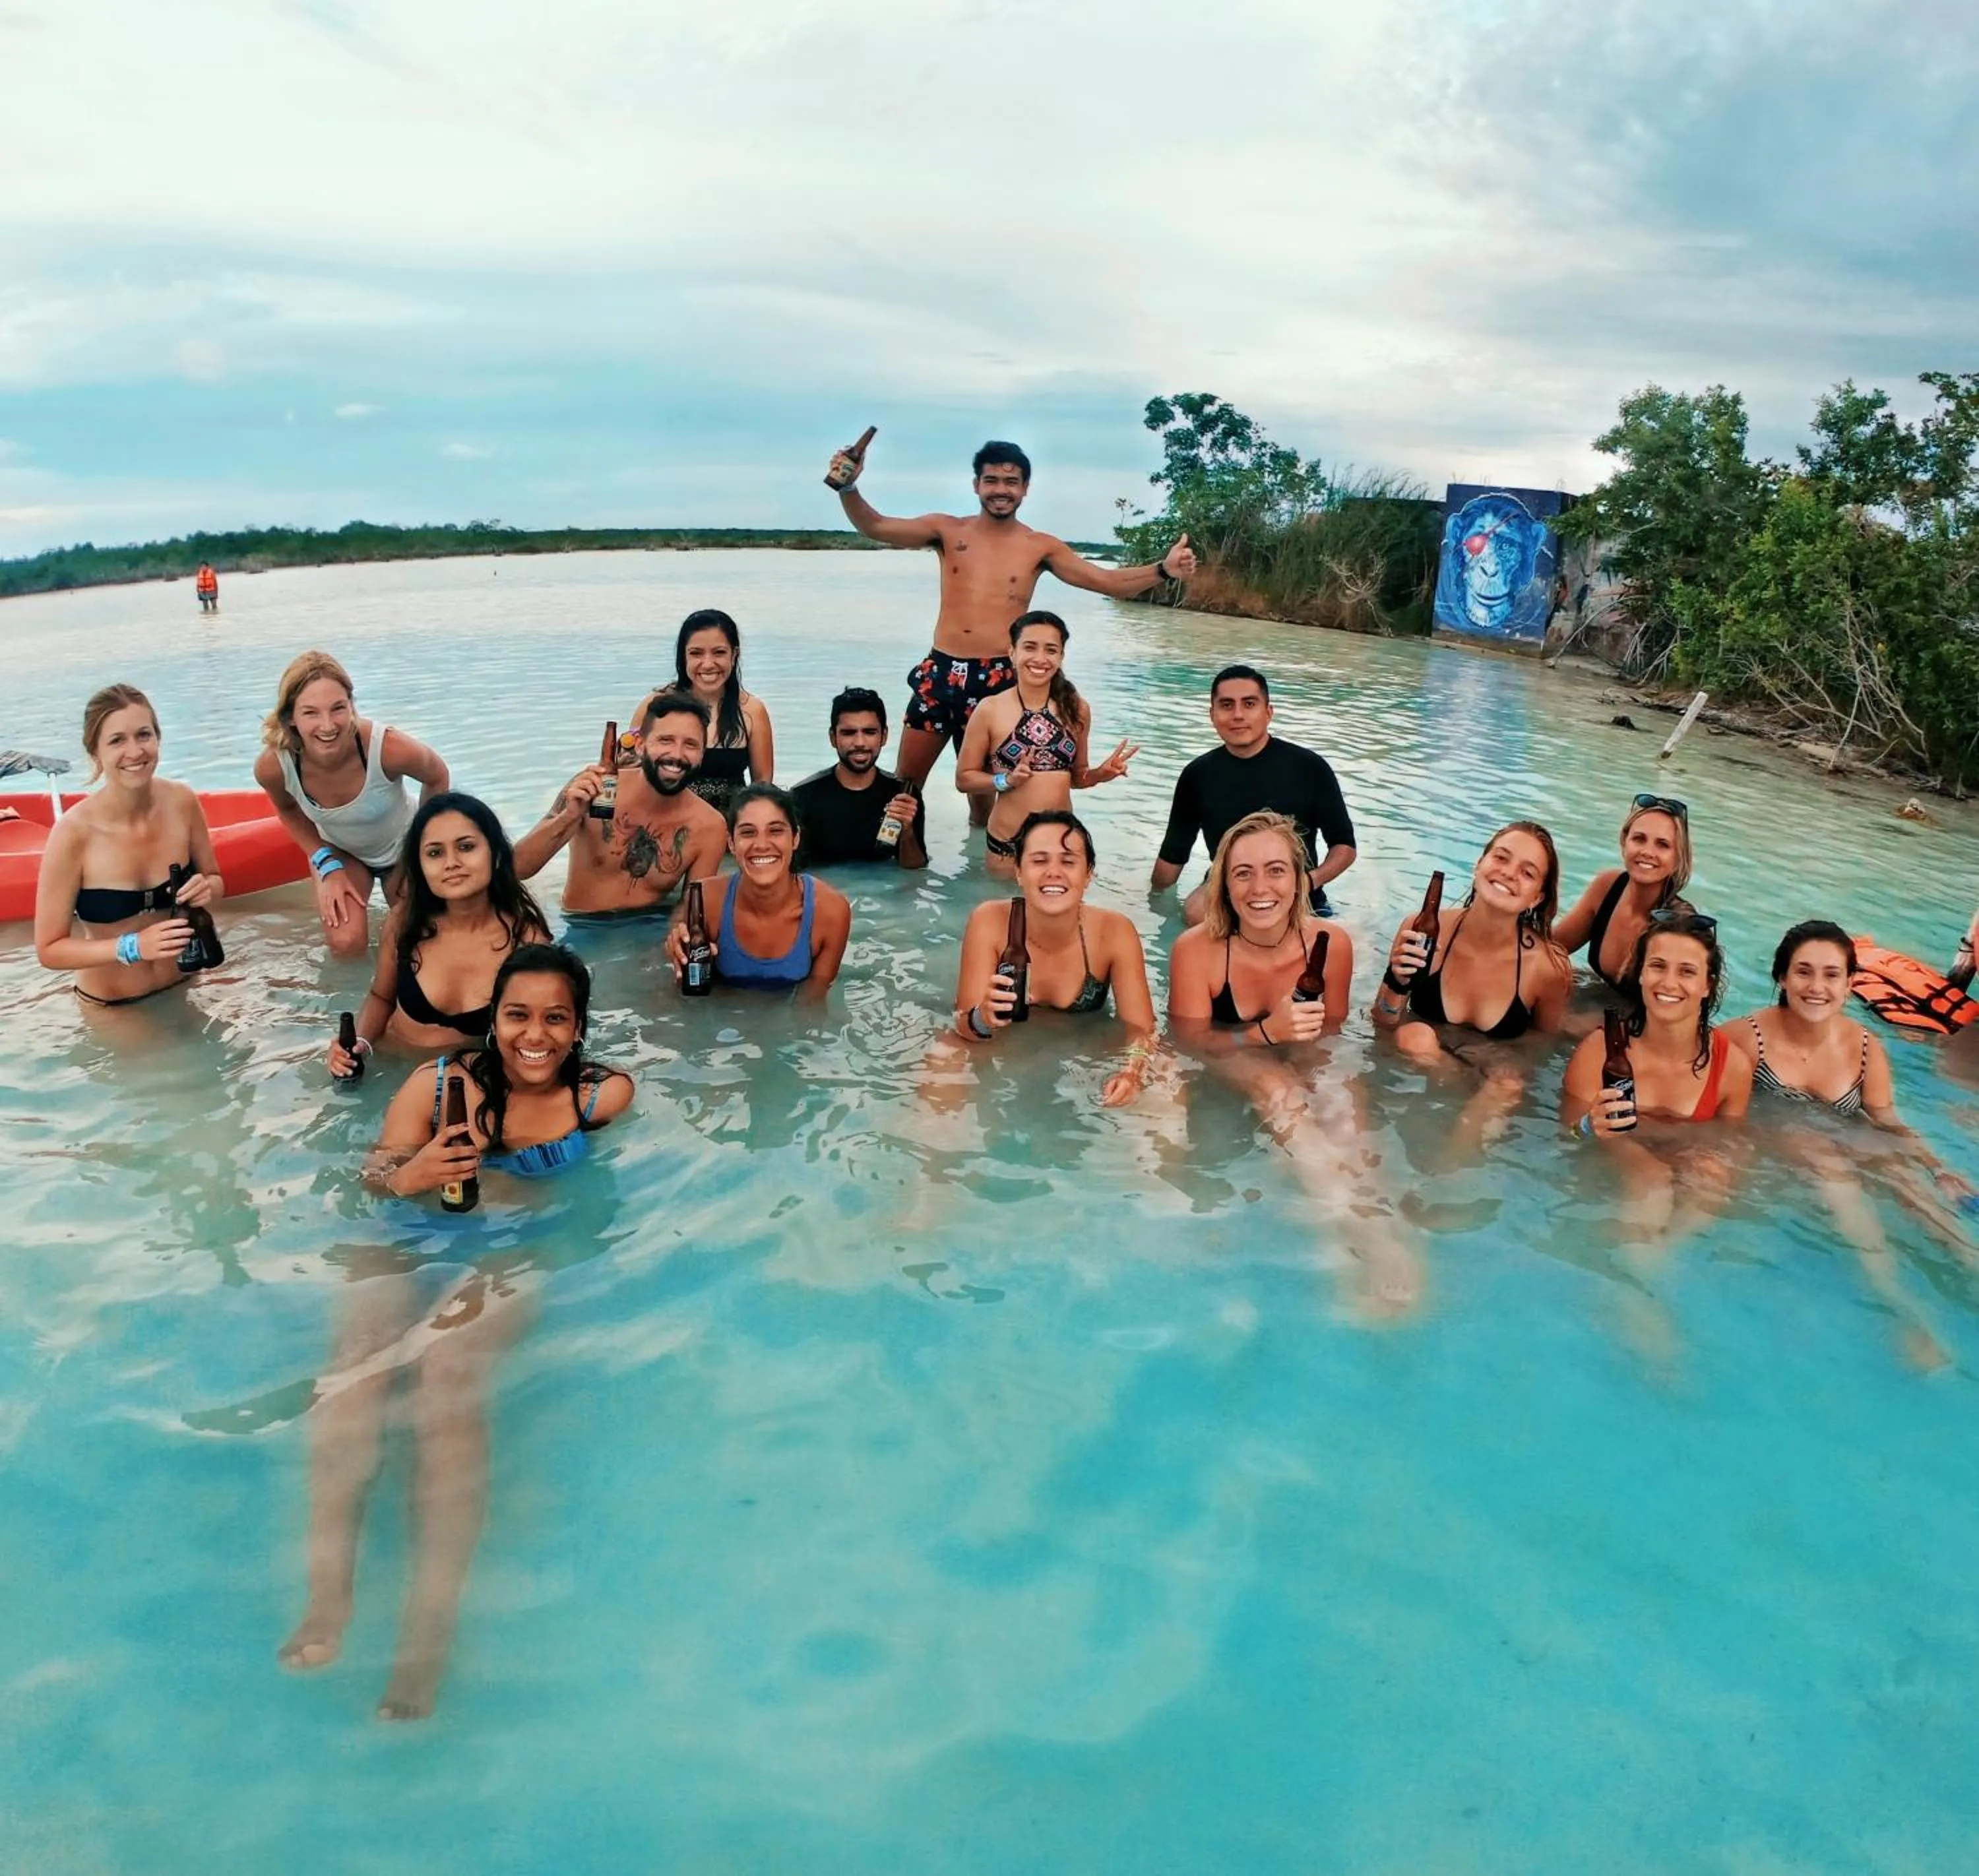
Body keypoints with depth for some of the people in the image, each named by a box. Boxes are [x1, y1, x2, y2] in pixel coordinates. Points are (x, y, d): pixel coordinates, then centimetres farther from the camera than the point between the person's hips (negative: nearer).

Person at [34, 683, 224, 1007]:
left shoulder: (182, 802, -14)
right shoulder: (74, 833, -24)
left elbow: (214, 880, 2)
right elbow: (49, 949, -17)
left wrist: (206, 892, -20)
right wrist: (134, 946, -30)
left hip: (185, 989, 3)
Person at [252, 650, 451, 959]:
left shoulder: (390, 749, -39)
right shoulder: (272, 766, -30)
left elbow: (437, 778, -14)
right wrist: (326, 865, -13)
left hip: (402, 848, 0)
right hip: (341, 852, 1)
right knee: (347, 945, -18)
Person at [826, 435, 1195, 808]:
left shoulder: (1041, 547, 5)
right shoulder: (947, 531, 6)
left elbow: (1109, 582, 1)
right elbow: (876, 527, -1)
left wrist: (1163, 569, -14)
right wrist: (848, 488, -19)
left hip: (998, 679, -1)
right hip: (939, 672, 1)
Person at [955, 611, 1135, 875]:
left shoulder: (1077, 709, 2)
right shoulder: (990, 711, -9)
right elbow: (964, 778, -3)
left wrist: (1101, 773, -6)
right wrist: (1007, 780, -19)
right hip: (1006, 842, -3)